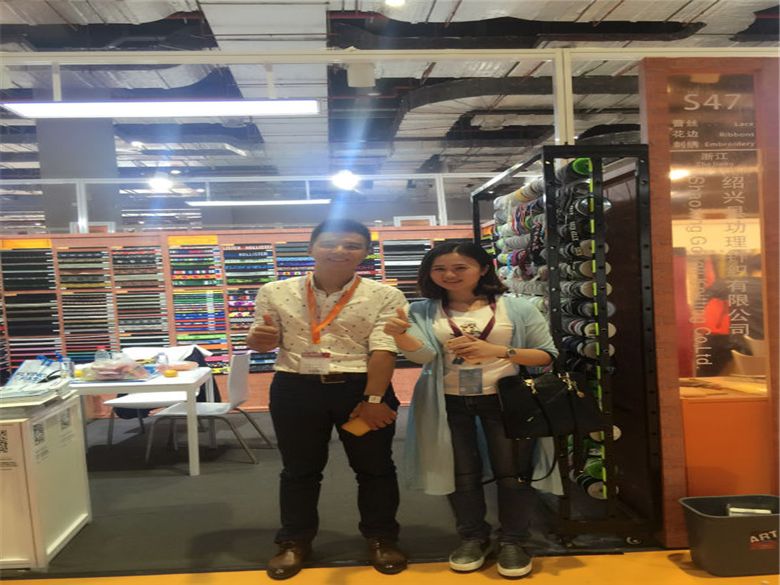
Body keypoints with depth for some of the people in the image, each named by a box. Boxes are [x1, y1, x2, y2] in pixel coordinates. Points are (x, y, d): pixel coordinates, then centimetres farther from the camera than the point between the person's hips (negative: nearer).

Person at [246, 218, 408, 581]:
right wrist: (260, 339, -15)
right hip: (295, 389, 1)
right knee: (299, 469, 13)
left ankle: (382, 538, 30)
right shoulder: (276, 293, 1)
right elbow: (260, 342, 9)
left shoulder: (385, 296, -5)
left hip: (363, 387, -1)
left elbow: (383, 350, -11)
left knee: (375, 467, 11)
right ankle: (295, 541, 32)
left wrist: (374, 399, -18)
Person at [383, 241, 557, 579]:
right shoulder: (424, 312, 0)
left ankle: (512, 541, 27)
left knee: (512, 472, 6)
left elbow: (547, 355, -5)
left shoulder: (517, 308, -4)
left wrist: (498, 352, -19)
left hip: (505, 400, -1)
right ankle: (472, 537, 33)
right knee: (462, 473, 12)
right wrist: (399, 335, -36)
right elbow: (422, 354, -15)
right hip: (450, 404, 1)